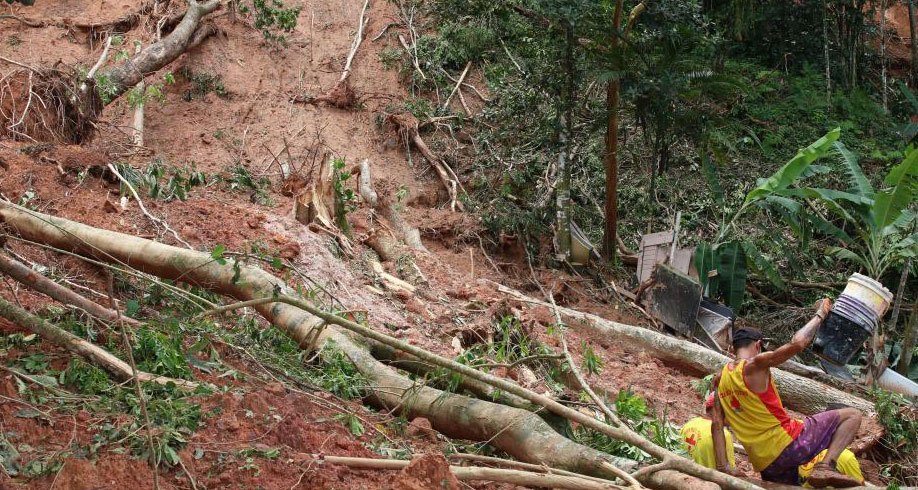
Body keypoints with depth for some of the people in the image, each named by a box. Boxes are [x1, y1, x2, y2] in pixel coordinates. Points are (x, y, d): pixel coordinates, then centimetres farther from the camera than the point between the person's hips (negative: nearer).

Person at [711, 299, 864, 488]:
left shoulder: (720, 378, 11)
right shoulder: (755, 365, -9)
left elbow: (716, 424, 7)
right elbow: (797, 344, -19)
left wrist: (723, 468, 6)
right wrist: (820, 315, -5)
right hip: (789, 442, -7)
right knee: (852, 415, 0)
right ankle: (826, 466, -18)